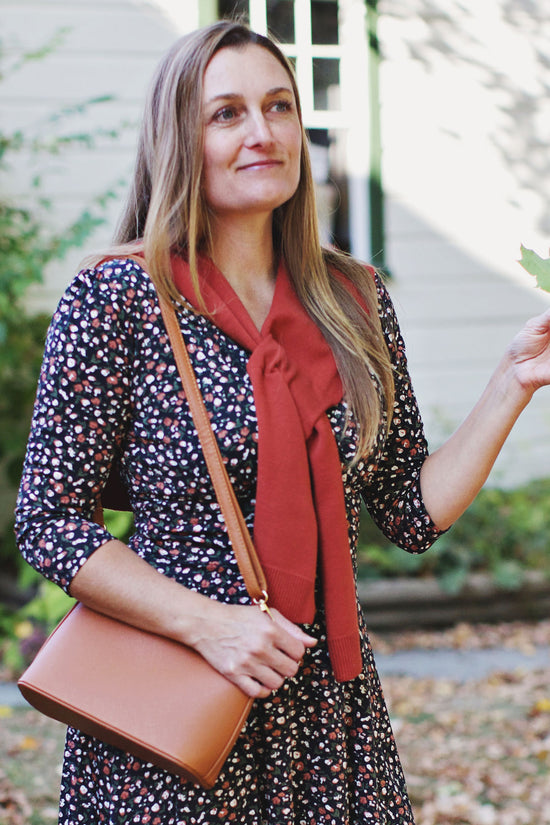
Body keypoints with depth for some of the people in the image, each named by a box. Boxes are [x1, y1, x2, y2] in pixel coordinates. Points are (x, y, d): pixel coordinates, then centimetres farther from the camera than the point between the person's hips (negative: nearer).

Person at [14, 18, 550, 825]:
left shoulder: (355, 301, 5)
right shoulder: (117, 298, -9)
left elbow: (414, 514, 7)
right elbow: (49, 519, -9)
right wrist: (206, 622, -18)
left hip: (331, 705, 4)